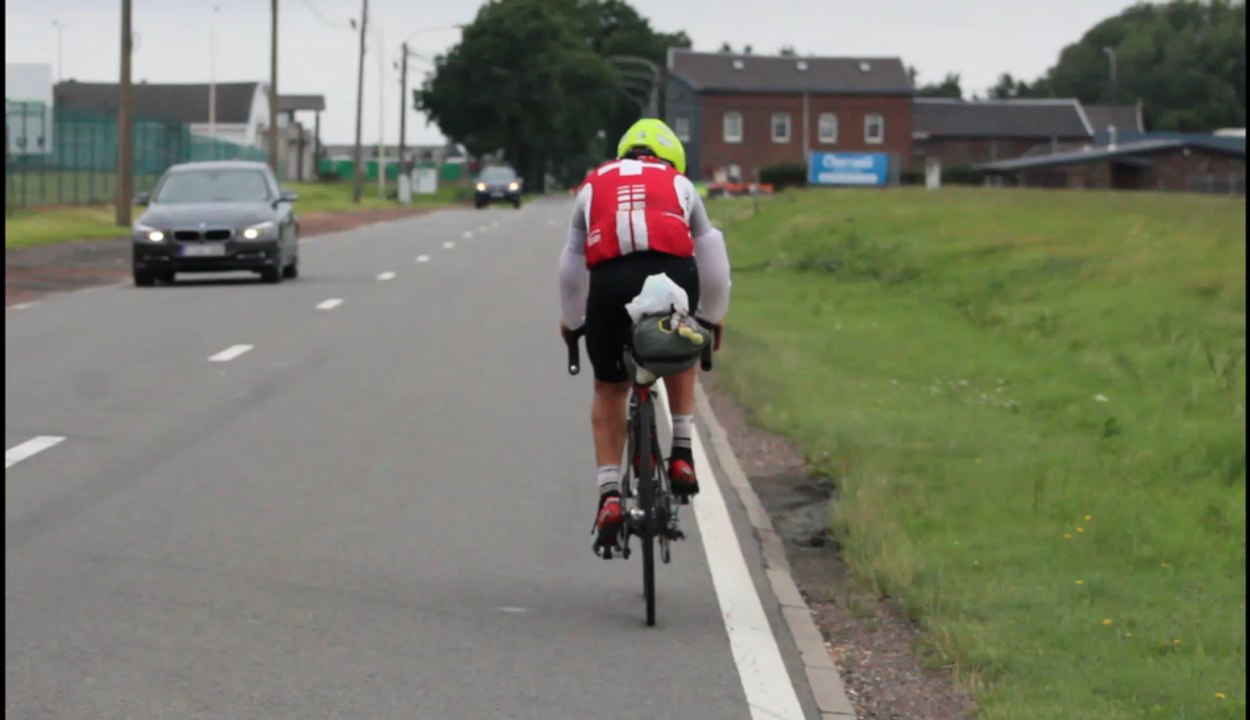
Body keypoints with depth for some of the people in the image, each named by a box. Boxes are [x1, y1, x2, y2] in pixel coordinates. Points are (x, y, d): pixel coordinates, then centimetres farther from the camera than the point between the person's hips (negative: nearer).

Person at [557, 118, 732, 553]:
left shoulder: (593, 185, 31)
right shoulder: (679, 183, 29)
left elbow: (572, 265, 38)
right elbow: (711, 254, 34)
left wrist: (571, 320, 52)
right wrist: (712, 316, 47)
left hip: (610, 279, 0)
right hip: (674, 274, 0)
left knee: (609, 389, 18)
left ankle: (609, 496, 7)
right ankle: (682, 454, 20)